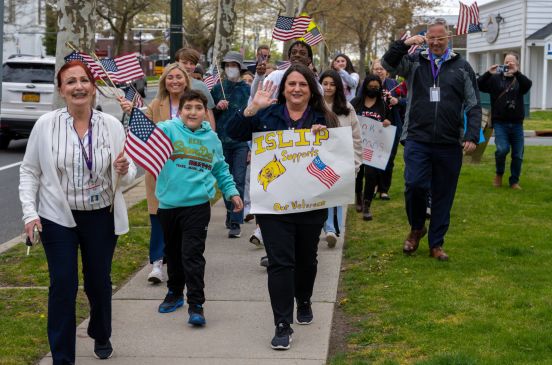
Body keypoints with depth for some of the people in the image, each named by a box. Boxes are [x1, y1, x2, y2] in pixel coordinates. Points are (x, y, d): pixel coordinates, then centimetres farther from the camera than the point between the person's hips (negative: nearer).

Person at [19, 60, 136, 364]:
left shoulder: (112, 126, -5)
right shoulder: (46, 125, -9)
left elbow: (128, 176, 2)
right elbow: (29, 171, -2)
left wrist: (123, 171, -21)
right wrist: (29, 211, -11)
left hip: (102, 217, 2)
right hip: (58, 218, -1)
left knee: (99, 281, 16)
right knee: (63, 286, -3)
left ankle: (101, 336, 43)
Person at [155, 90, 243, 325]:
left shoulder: (211, 138, 6)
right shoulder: (168, 129, -5)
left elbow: (220, 169, 19)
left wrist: (232, 192, 14)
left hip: (197, 205, -1)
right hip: (168, 203, 1)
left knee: (193, 255, -8)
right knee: (172, 252, 17)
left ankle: (196, 305, -2)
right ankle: (175, 293, 37)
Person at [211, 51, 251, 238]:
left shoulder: (247, 90, 3)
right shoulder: (217, 89, 8)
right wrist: (217, 107, -8)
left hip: (241, 142, -2)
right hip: (222, 141, 3)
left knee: (238, 181, -8)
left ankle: (235, 222, -8)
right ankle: (230, 212, 29)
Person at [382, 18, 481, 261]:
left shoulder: (462, 67, 7)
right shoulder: (415, 62, 8)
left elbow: (474, 106, 5)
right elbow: (387, 64, -2)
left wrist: (472, 136, -5)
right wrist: (404, 44, -13)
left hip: (449, 144, 1)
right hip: (417, 140, -1)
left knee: (443, 195, 6)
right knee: (414, 185, -13)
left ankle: (436, 243, 20)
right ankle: (416, 228, 16)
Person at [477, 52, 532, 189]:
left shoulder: (520, 79, 9)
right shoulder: (495, 78, 7)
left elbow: (528, 84, -14)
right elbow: (479, 86, -5)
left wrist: (516, 72, -29)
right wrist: (488, 73, -20)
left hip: (516, 124, 2)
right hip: (500, 123, -2)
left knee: (518, 155, 4)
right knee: (502, 149, -20)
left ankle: (514, 181, 20)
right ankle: (499, 174, 6)